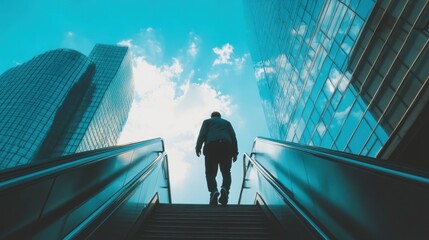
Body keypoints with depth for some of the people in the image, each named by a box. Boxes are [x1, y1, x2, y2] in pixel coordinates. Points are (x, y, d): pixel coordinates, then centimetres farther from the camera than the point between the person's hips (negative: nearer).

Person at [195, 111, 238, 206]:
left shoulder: (207, 121, 25)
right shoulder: (227, 122, 30)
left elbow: (202, 134, 5)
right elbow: (233, 137, 15)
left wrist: (198, 147, -3)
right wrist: (235, 152, 9)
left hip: (211, 146, -1)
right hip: (226, 146, 2)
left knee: (210, 172, 3)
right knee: (226, 172, 9)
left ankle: (214, 191, -21)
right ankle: (225, 189, -18)